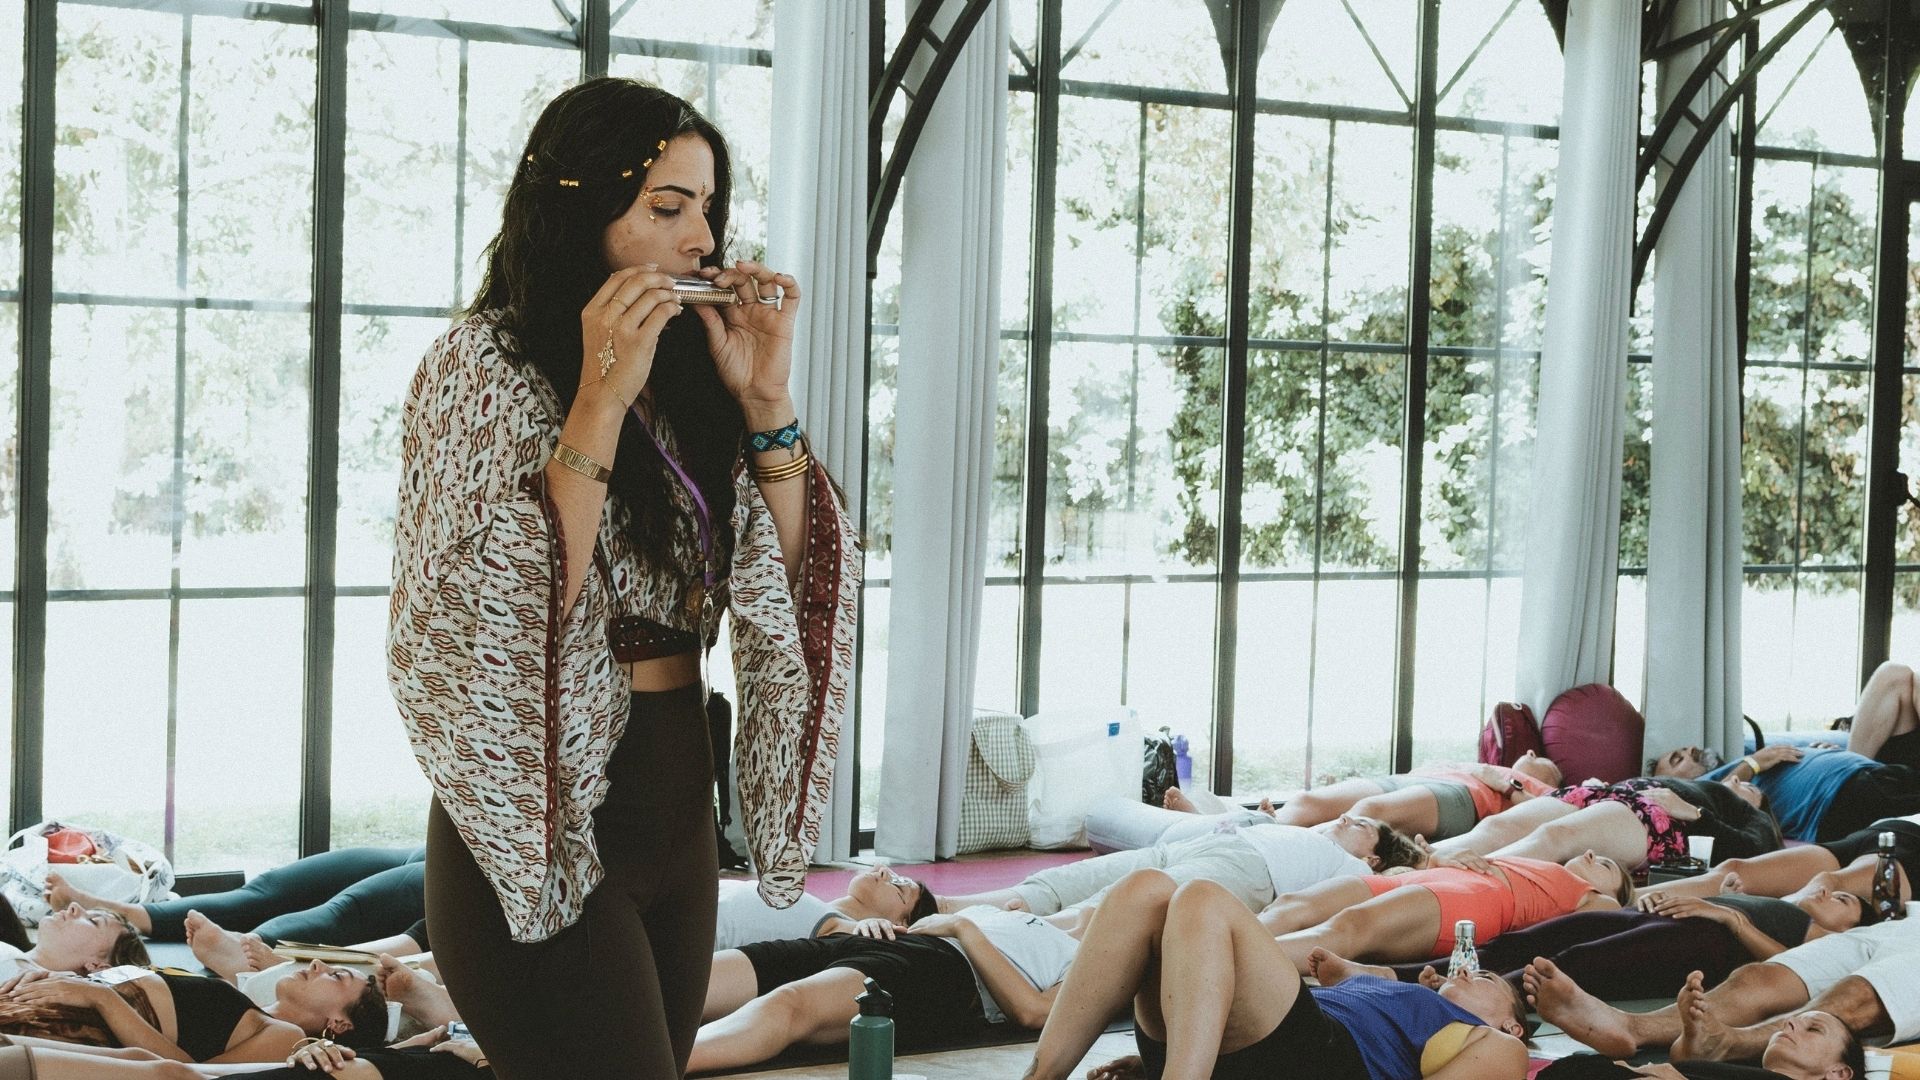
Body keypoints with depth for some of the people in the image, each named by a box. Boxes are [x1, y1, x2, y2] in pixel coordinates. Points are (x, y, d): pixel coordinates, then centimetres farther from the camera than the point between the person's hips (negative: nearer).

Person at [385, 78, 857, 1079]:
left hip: (674, 808, 7)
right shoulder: (482, 365, -9)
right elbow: (505, 617, -20)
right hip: (547, 820, -7)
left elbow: (785, 578, 5)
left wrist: (763, 401, -6)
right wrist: (599, 403, -22)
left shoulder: (682, 375, 8)